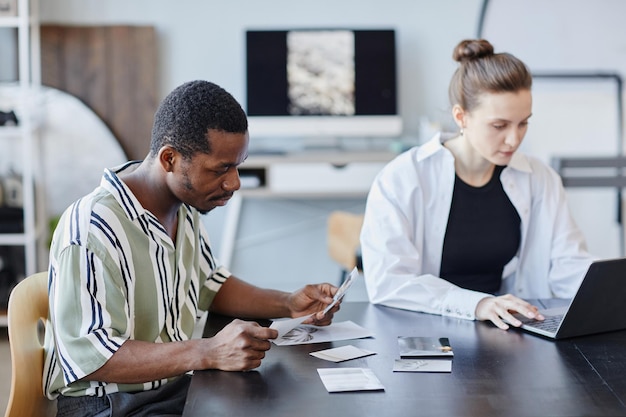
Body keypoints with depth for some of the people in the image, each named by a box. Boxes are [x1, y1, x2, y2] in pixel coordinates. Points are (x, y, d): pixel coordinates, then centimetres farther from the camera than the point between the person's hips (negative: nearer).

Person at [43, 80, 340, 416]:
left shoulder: (184, 205, 3)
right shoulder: (93, 231, -23)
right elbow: (88, 356, -26)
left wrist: (286, 304, 3)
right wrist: (208, 353, -33)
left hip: (177, 386, 8)